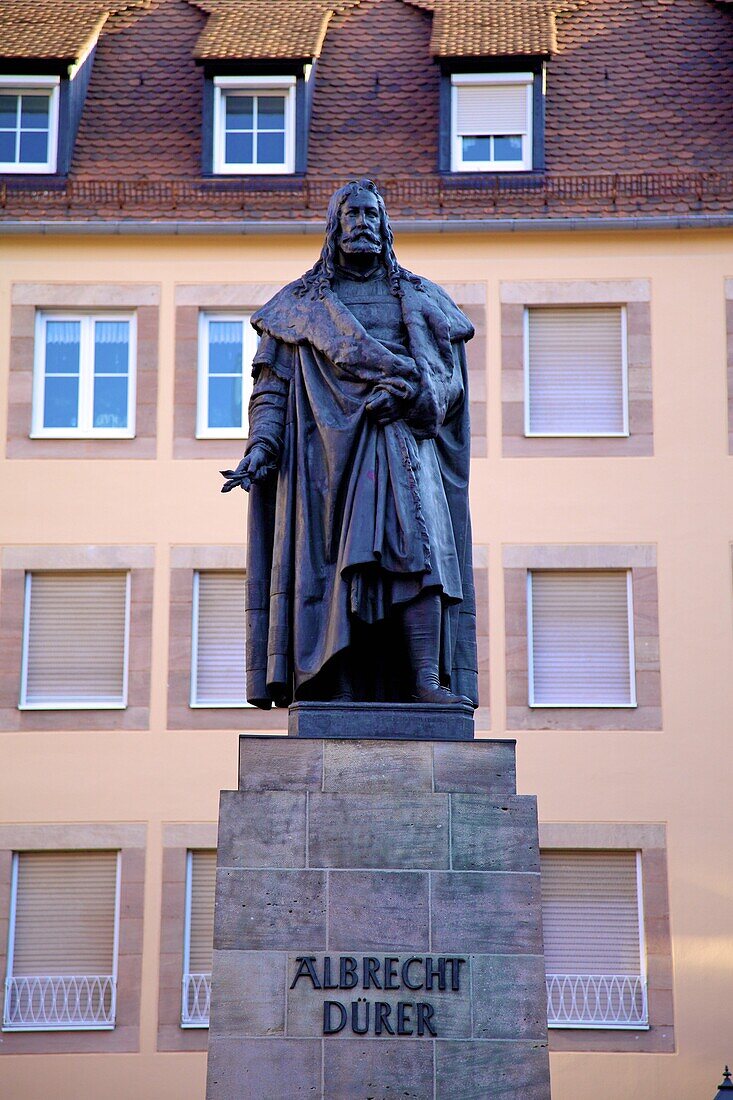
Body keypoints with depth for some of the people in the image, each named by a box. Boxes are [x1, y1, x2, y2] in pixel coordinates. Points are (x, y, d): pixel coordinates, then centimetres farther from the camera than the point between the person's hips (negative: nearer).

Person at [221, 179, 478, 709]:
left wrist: (411, 388, -12)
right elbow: (271, 388, 9)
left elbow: (451, 381, 10)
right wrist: (261, 447, -8)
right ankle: (333, 693, -14)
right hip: (326, 451, 0)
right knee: (328, 568, -11)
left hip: (400, 444, 0)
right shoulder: (300, 303, 18)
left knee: (418, 542, -21)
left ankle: (426, 681, -29)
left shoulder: (420, 299, 20)